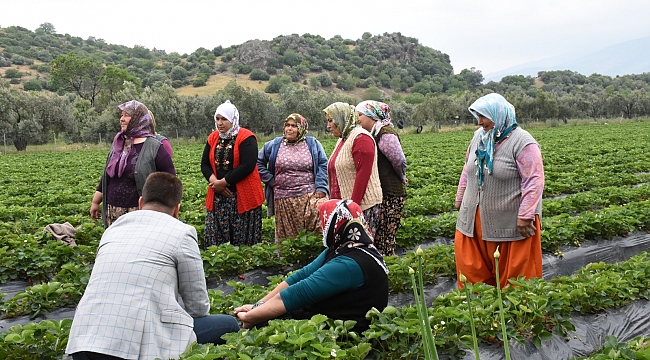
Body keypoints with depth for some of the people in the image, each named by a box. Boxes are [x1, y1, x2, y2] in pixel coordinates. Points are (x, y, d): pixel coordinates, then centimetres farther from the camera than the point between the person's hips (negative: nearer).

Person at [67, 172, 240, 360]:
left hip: (85, 340, 7)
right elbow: (198, 307, 4)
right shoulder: (181, 232, 1)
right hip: (140, 345, -6)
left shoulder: (113, 227, 18)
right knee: (229, 326, 10)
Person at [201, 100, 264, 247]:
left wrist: (224, 182, -15)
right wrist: (214, 181, -11)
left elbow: (248, 166, -18)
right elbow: (204, 164, 9)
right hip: (217, 197, 6)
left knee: (243, 241, 0)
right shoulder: (213, 138, 12)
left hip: (243, 197, -5)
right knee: (214, 240, 4)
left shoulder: (246, 138, -7)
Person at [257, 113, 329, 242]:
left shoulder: (313, 144, 7)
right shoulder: (274, 145, 8)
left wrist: (321, 188, -6)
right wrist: (270, 180, 5)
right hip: (283, 200, 1)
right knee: (286, 233, 5)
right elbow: (258, 161, 15)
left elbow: (323, 165, 4)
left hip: (309, 195, -1)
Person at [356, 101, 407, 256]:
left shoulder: (385, 134, -14)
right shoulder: (372, 134, 15)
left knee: (383, 241, -5)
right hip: (378, 194, 9)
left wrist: (401, 179, 2)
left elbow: (399, 161, -15)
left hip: (390, 195, -9)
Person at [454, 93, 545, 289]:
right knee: (470, 266, 12)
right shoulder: (479, 136, 7)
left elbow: (534, 181, -18)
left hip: (511, 221, -6)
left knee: (514, 274, 6)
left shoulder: (522, 142, -15)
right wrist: (460, 196, 20)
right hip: (475, 219, 7)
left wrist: (526, 216, -22)